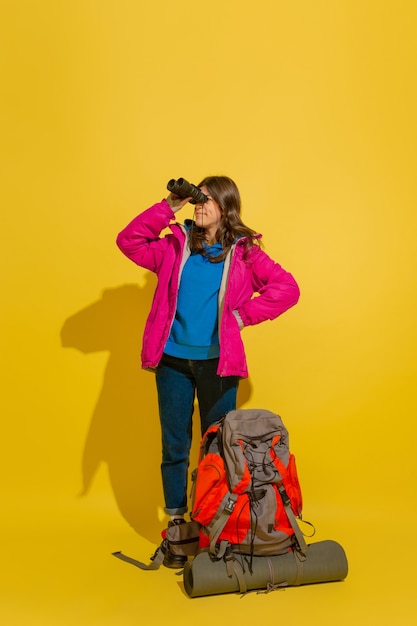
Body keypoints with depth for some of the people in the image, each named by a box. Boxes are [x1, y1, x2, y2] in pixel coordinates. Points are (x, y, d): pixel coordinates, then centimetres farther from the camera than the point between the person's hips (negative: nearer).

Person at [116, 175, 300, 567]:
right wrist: (168, 207, -5)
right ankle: (176, 527, 23)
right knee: (175, 448, 9)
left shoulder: (244, 252, 0)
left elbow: (287, 288, -5)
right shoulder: (176, 245, 6)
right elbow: (128, 241, 0)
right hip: (173, 361, 2)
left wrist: (243, 315, -10)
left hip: (218, 362, -1)